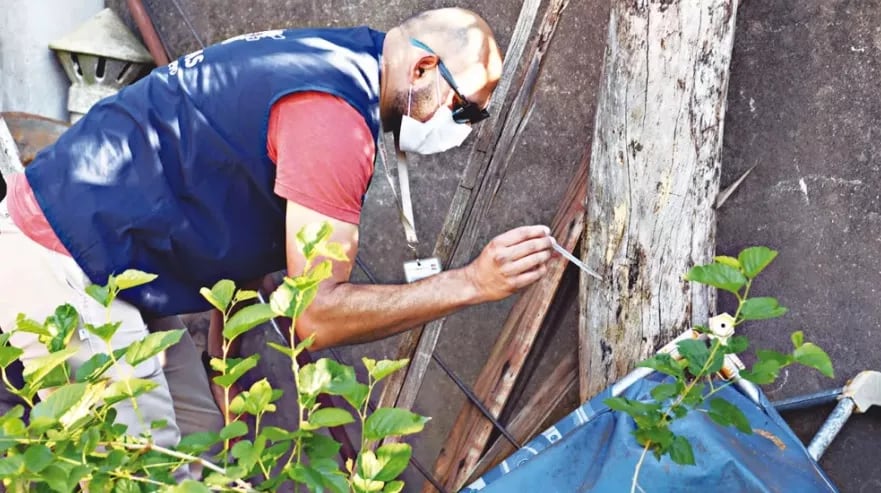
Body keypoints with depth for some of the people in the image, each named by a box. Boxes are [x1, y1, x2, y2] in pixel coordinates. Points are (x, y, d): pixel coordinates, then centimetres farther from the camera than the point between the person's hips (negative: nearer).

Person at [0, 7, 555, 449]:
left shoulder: (333, 59, 9)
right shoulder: (332, 111, -23)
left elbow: (240, 232, 16)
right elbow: (315, 315, -24)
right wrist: (471, 283, -22)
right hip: (59, 270, -10)